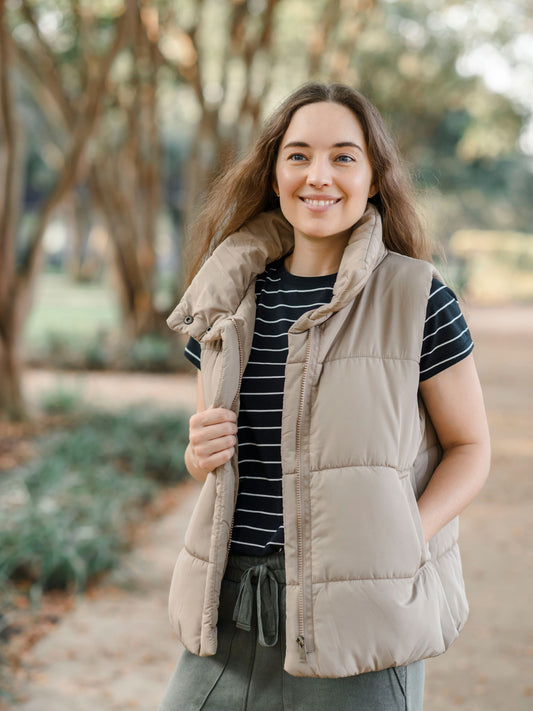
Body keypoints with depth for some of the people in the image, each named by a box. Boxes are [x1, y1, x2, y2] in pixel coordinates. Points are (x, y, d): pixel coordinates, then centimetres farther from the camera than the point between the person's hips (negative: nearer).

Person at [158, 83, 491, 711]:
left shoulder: (415, 298, -6)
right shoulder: (232, 296, 6)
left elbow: (470, 447, -1)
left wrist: (404, 537, -16)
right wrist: (201, 453, -6)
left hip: (359, 617, -3)